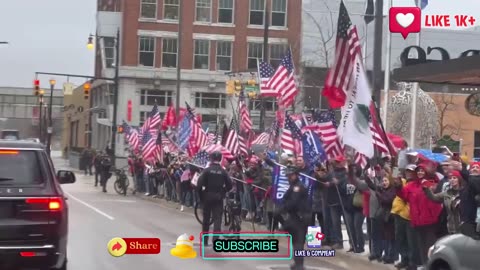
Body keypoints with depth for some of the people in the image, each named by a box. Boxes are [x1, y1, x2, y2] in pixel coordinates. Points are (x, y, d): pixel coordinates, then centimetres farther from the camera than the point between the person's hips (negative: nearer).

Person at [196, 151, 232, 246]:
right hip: (219, 198, 0)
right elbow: (229, 185, -3)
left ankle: (205, 240, 20)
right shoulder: (223, 171, -1)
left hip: (207, 196, 0)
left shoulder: (207, 170, -7)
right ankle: (215, 239, -15)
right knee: (217, 219, -1)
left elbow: (199, 184, -13)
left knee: (206, 218, 12)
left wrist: (201, 195, 0)